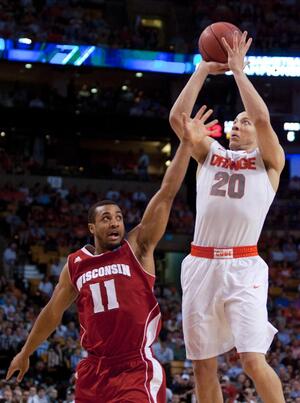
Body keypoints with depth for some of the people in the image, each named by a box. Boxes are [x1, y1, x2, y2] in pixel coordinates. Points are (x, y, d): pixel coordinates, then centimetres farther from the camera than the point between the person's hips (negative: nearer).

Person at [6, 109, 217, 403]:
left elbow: (166, 193, -10)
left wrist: (186, 142, -17)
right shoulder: (75, 264, 8)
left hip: (137, 369, -4)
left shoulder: (138, 246, -2)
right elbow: (52, 311, 21)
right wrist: (25, 353, 29)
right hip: (94, 370, 5)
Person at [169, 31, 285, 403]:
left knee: (253, 360, -16)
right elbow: (177, 117, 5)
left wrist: (238, 70, -3)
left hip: (243, 267, -4)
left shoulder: (269, 160, 8)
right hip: (201, 265, 4)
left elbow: (263, 118, -11)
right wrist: (203, 71, 4)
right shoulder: (210, 153, 18)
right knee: (203, 364, 5)